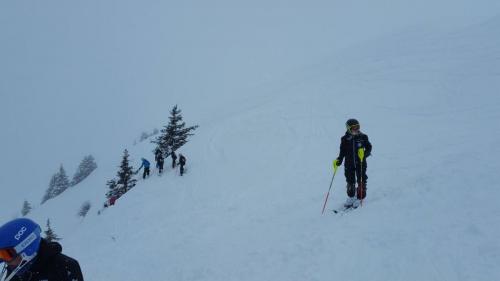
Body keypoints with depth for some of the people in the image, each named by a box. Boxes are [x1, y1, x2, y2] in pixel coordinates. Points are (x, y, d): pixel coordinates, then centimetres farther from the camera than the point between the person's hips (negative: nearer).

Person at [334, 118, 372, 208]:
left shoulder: (363, 137, -4)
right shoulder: (345, 139, -3)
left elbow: (369, 147, 1)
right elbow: (342, 151, 4)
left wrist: (365, 154, -19)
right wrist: (339, 160, -8)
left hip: (361, 163, -1)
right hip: (349, 164, 1)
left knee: (361, 181, 1)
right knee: (350, 181, 11)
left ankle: (359, 198, 16)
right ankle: (351, 197, 29)